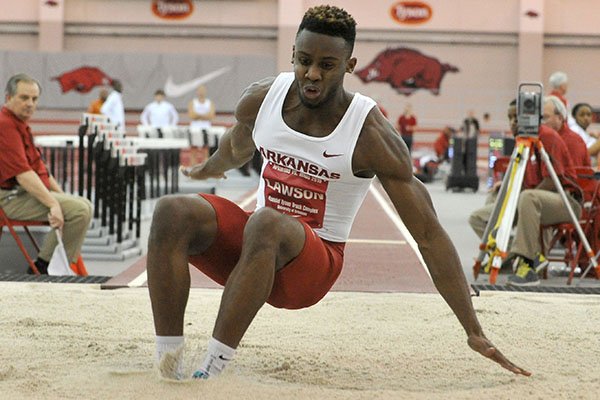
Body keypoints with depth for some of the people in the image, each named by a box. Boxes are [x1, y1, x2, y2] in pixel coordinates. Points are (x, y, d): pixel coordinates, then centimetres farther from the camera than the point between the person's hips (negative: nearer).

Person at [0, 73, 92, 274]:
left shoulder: (21, 125, 18)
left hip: (27, 192, 11)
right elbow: (22, 174, -25)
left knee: (84, 205, 15)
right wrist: (53, 203, -28)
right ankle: (44, 267, -13)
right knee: (79, 209, -21)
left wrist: (60, 195, 14)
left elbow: (39, 167, 23)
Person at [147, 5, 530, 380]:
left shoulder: (371, 136, -18)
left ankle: (208, 374, -36)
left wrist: (474, 332, -17)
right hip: (254, 244, 5)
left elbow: (429, 233, -16)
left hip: (315, 260, -4)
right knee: (172, 213, -25)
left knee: (265, 225, -39)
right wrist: (209, 169, 46)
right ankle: (168, 369, -26)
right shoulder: (262, 98, -5)